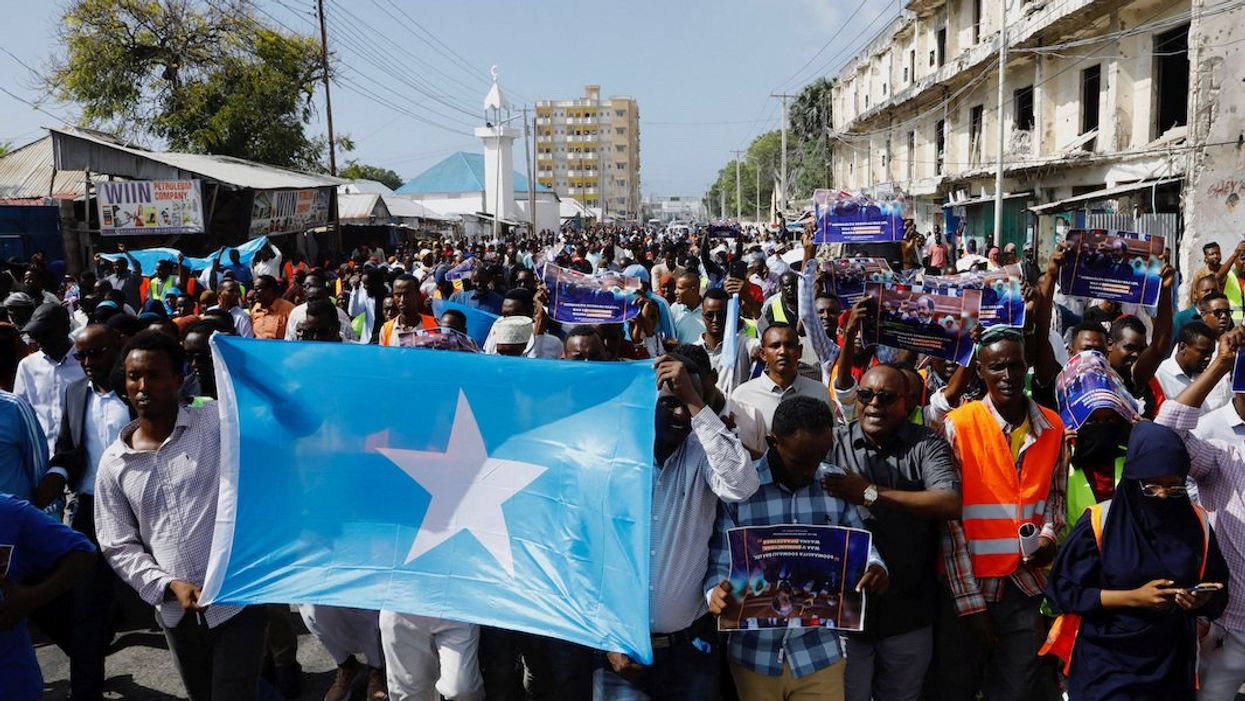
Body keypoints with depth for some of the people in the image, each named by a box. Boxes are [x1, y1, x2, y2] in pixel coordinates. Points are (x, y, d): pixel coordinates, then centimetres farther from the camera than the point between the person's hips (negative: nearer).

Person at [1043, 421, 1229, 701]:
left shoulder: (1197, 523, 0)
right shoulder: (1099, 522, -11)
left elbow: (1219, 592, 10)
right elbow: (1063, 590, -10)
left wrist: (1202, 601, -13)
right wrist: (1133, 597, -18)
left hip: (1173, 663, 4)